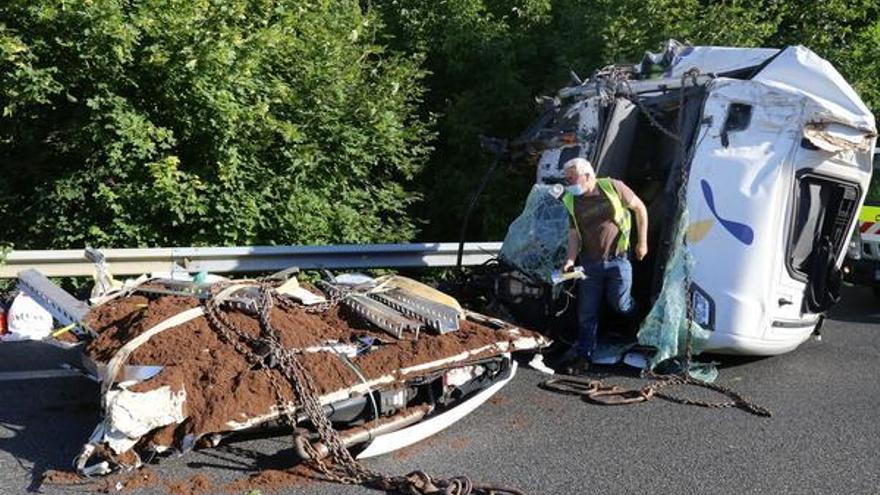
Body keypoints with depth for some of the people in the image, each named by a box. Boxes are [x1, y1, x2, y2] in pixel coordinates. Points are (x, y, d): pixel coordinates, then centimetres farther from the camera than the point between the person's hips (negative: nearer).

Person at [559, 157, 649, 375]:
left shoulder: (612, 187, -12)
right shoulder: (571, 201, -2)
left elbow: (640, 208, -1)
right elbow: (574, 233, 1)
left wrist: (642, 242, 0)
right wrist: (571, 259, -15)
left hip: (617, 260, -3)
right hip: (590, 262, 3)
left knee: (619, 304, -3)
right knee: (586, 312, 4)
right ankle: (582, 356, 17)